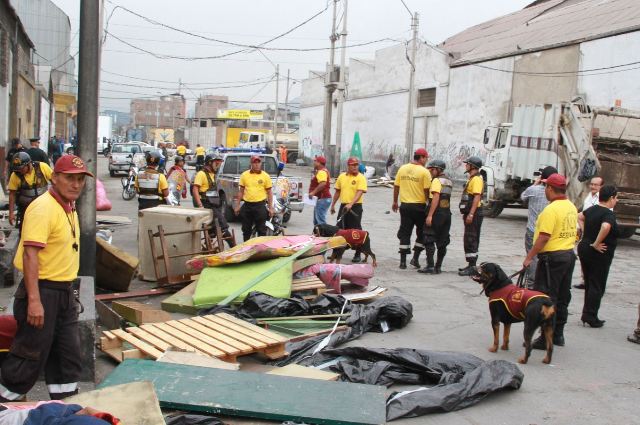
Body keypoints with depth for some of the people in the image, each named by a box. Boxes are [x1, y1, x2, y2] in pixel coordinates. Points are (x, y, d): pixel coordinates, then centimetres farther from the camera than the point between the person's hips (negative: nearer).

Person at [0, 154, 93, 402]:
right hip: (43, 292, -9)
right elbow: (30, 254, -25)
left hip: (64, 292, 9)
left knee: (68, 356, 15)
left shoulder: (69, 208, 11)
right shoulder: (43, 208, -18)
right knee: (31, 356, 1)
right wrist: (34, 300, -30)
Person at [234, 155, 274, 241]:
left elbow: (269, 192, 2)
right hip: (247, 205, 3)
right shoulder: (244, 175, 5)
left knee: (261, 229, 3)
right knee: (246, 229, 12)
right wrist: (237, 205, 6)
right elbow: (241, 191, 10)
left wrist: (270, 208, -3)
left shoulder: (266, 176, 0)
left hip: (260, 205, -2)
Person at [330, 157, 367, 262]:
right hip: (343, 206, 5)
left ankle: (357, 254, 9)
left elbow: (360, 192, -19)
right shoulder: (342, 176, 9)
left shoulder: (361, 178, -8)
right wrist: (333, 205, 15)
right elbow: (337, 191, 17)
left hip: (355, 207, -5)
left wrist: (351, 204, -30)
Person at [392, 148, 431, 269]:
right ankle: (415, 258, 6)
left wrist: (395, 202, 18)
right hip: (419, 206, -4)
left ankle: (403, 261, 8)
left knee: (405, 233, 8)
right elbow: (427, 190, -11)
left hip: (405, 205, 4)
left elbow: (396, 187, 8)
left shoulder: (402, 169, 5)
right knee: (422, 232, 12)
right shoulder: (424, 171, -9)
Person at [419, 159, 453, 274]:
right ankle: (438, 267, 13)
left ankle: (430, 266, -6)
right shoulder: (449, 182, 17)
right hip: (447, 213, 8)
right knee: (442, 242, 9)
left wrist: (430, 215, -23)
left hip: (436, 213, -8)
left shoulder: (437, 180, -10)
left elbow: (436, 198, -19)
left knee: (429, 240, -3)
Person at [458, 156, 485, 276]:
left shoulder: (477, 179, -14)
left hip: (474, 214, -11)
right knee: (469, 240, 14)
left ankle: (472, 267, -7)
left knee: (471, 240, -9)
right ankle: (471, 265, 20)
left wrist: (471, 214, -27)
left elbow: (477, 197, -22)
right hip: (470, 213, 11)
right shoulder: (471, 178, 19)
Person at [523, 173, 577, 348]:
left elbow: (544, 237, -24)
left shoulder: (551, 209, -19)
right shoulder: (572, 207, 9)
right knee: (562, 298, 15)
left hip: (552, 257, -9)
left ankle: (546, 339, -1)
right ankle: (558, 335, 24)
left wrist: (529, 257, -19)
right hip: (569, 255, 9)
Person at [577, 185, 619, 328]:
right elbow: (605, 227, -38)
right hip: (600, 253, -8)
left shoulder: (592, 209, 6)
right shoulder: (609, 214, -18)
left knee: (589, 284, 16)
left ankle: (587, 314, 22)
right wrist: (596, 244, -27)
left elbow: (579, 217, 25)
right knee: (597, 286, 1)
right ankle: (590, 316, 2)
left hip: (584, 248, 8)